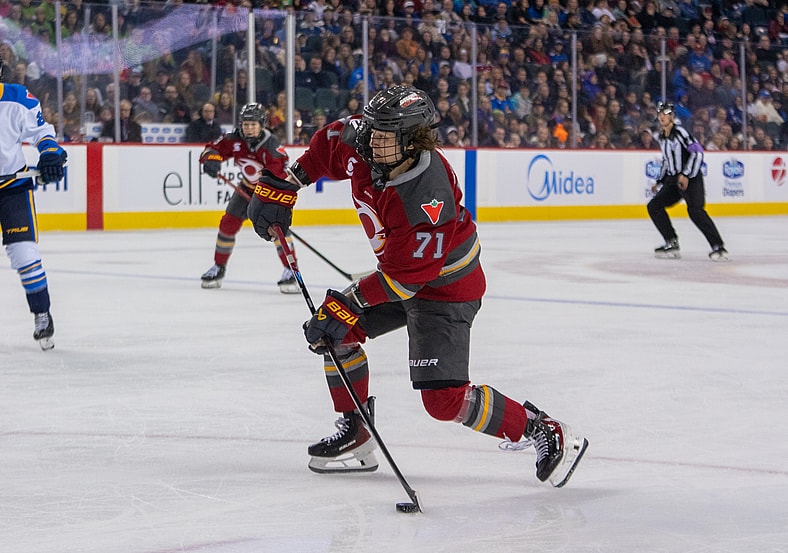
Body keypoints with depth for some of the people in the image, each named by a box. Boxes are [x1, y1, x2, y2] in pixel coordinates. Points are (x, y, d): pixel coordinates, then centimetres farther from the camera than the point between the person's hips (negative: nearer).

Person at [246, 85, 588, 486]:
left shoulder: (427, 197, -36)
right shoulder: (359, 142, -15)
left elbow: (406, 275, -31)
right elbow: (327, 145, 10)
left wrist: (347, 303, -26)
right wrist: (282, 186, 7)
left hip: (444, 286, -9)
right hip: (398, 269, 9)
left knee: (444, 399, -16)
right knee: (336, 332, 7)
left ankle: (542, 432, -2)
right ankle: (355, 437, 19)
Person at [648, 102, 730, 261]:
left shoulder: (679, 131, -11)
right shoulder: (661, 137, 15)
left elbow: (697, 151, -19)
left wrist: (686, 175, -23)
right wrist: (659, 183, 27)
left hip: (691, 178, -9)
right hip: (673, 180, 9)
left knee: (695, 211, -25)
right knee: (654, 206, 4)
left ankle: (718, 247, -25)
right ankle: (672, 244, 8)